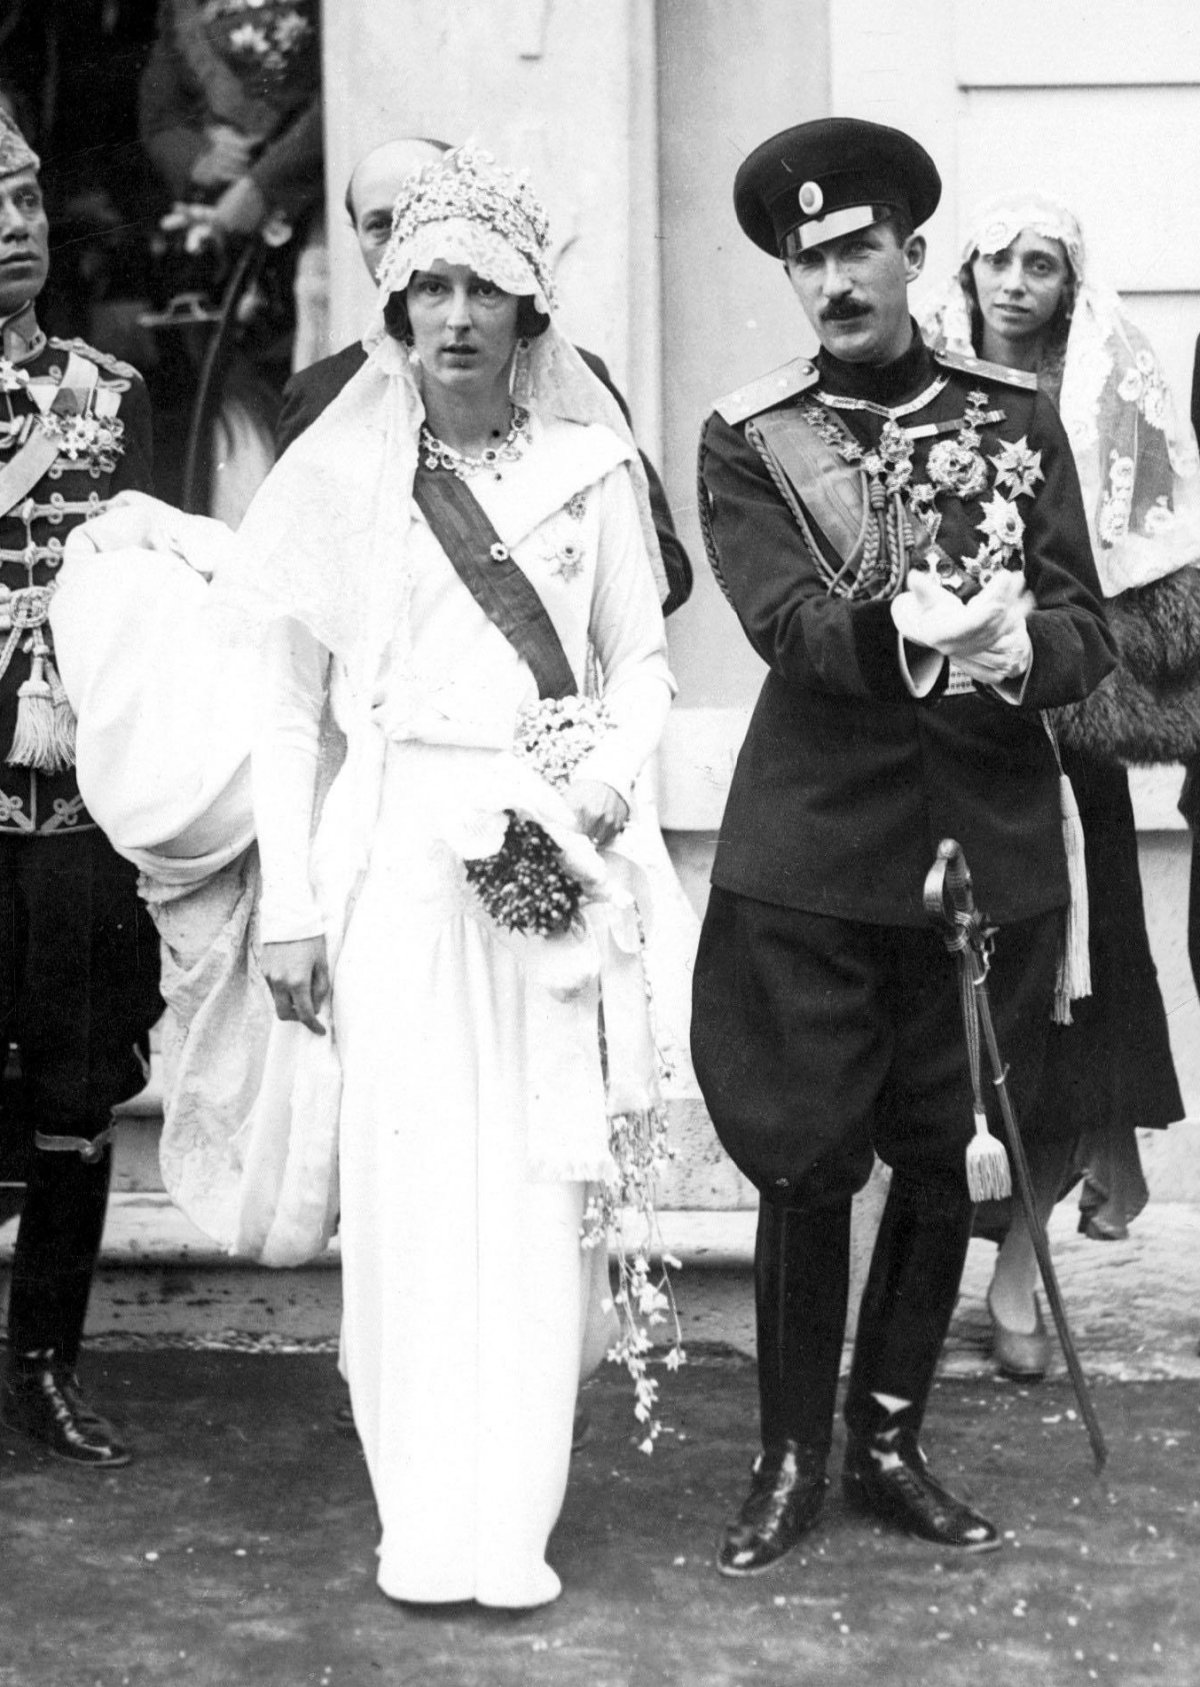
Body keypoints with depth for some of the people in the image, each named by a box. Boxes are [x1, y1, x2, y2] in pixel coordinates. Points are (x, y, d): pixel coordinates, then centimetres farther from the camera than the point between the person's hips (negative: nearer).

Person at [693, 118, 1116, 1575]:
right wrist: (914, 635, -33)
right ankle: (790, 1459, 20)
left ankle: (889, 1441, 27)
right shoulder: (749, 440, 1)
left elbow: (1088, 634, 1)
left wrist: (1016, 648, -22)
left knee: (942, 1159, 10)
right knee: (806, 1166, 2)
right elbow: (790, 624, -14)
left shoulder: (1015, 419, 8)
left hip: (990, 845, 2)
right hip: (814, 855, -2)